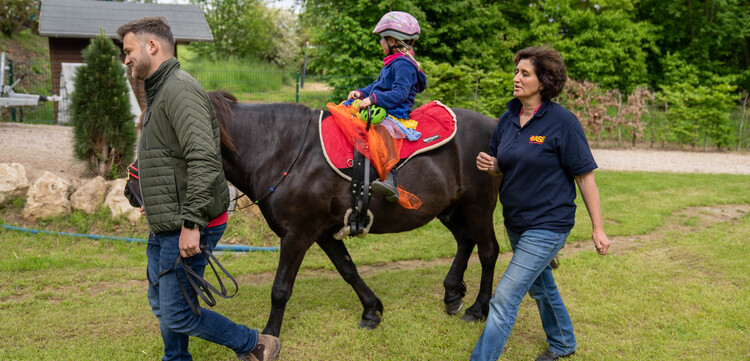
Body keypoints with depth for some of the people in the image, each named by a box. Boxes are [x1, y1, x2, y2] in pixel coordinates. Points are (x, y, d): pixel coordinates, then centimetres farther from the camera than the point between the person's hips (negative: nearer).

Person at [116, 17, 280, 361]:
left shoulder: (180, 90, -19)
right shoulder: (159, 91, 16)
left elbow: (203, 160, -29)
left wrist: (191, 223, -30)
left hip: (185, 230, -11)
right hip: (164, 228, 11)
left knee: (177, 314, -6)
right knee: (161, 303, 20)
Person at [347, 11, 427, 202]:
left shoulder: (403, 64, -12)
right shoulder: (390, 63, 21)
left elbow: (400, 93, -22)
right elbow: (378, 85, 30)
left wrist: (373, 99, -28)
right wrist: (361, 93, 12)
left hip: (396, 117, -11)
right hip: (381, 114, 11)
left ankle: (390, 181, -50)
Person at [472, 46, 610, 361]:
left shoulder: (563, 122, -17)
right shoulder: (508, 118, 1)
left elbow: (585, 176, -14)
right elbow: (501, 168, 12)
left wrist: (598, 229, -12)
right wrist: (488, 165, -12)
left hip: (548, 225, -8)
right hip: (516, 222, 8)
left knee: (504, 298, -11)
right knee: (540, 288, 26)